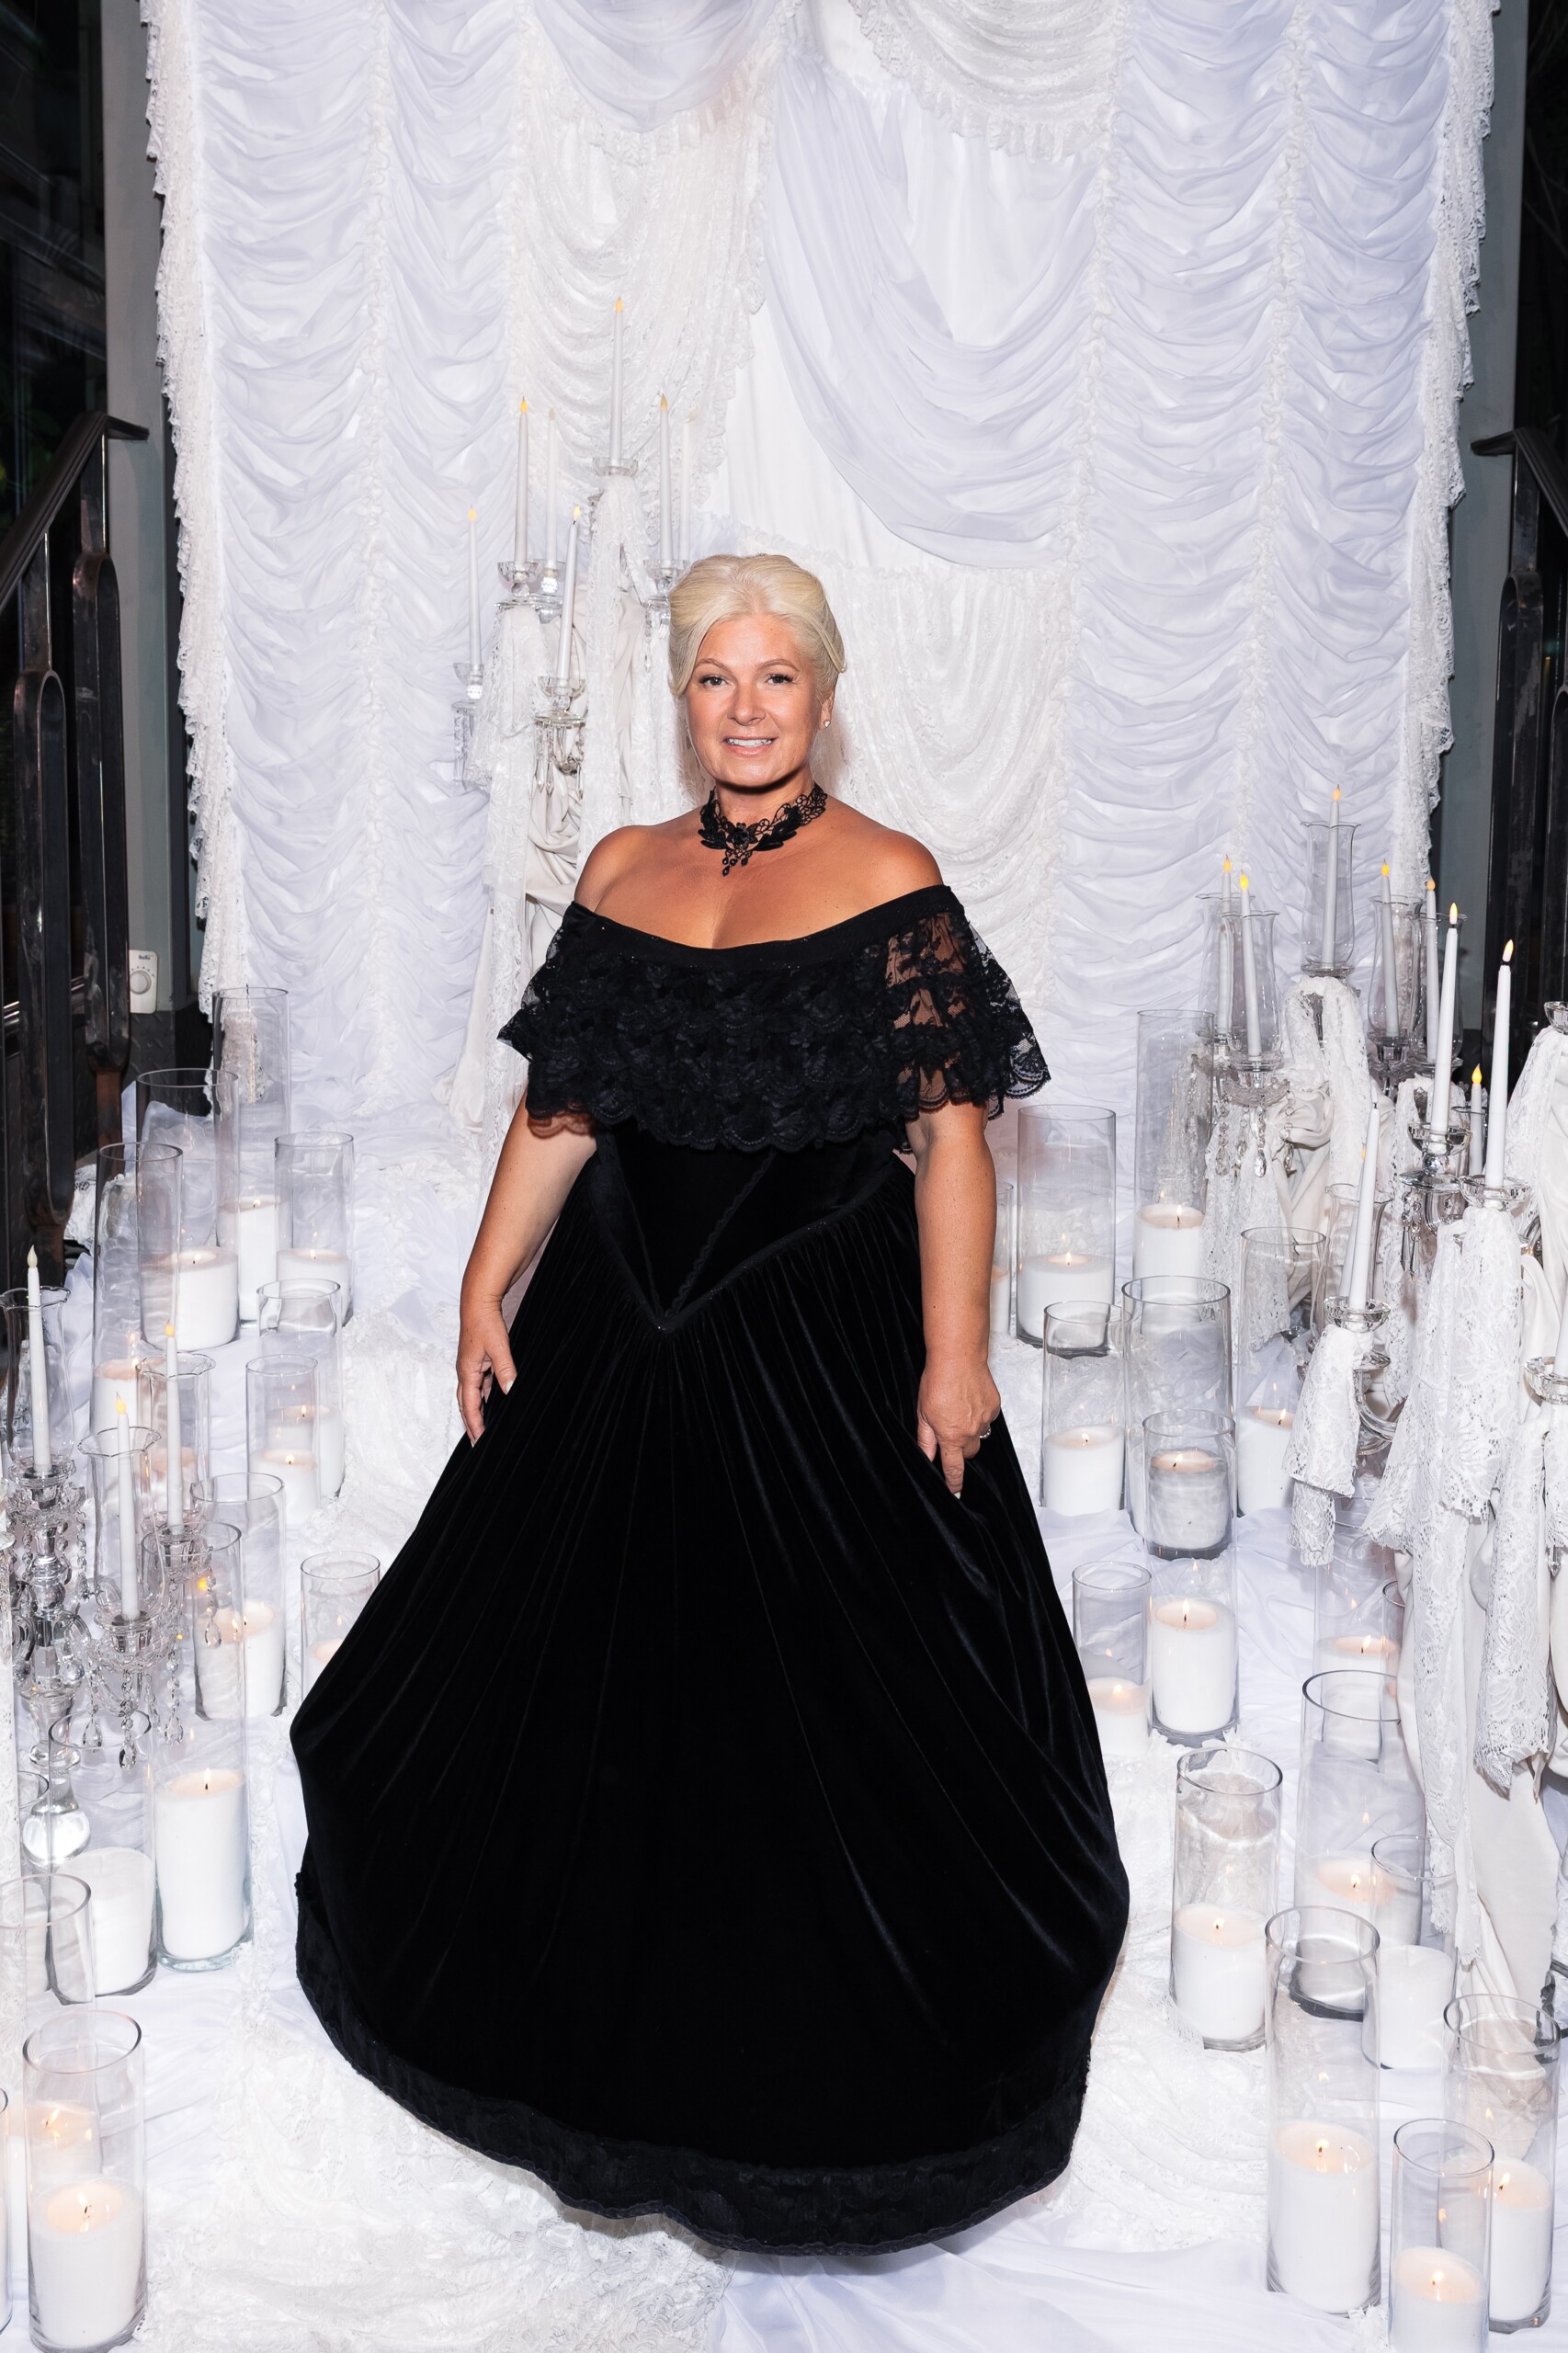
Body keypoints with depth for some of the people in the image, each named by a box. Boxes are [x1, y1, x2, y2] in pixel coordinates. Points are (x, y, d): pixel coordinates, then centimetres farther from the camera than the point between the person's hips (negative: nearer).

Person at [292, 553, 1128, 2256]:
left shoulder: (889, 887, -8)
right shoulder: (623, 872, 6)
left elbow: (948, 1135, -11)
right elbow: (561, 1107, 8)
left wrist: (954, 1350, -16)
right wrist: (490, 1287, 4)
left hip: (822, 1342, -4)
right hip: (625, 1322, 5)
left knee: (823, 1679, 6)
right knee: (603, 1655, 15)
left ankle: (831, 2067, 30)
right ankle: (611, 2015, 41)